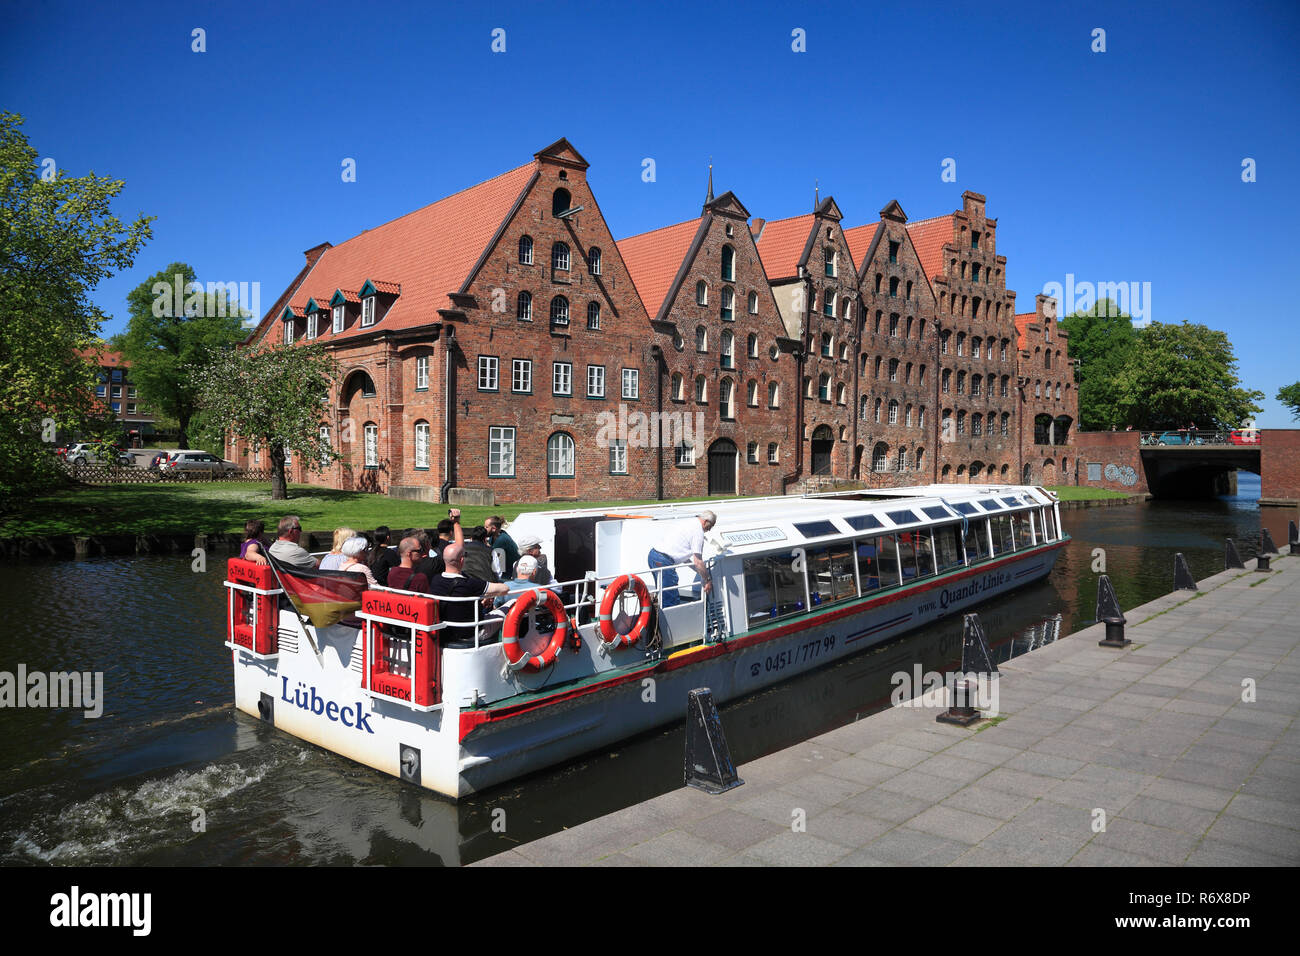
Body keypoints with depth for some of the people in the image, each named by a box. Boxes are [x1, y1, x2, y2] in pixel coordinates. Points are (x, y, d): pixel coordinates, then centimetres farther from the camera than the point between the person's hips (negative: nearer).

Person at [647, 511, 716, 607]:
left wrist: (699, 570, 31)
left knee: (663, 595, 18)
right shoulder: (698, 531, -5)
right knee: (672, 601, -7)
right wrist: (707, 581, 5)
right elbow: (698, 562, -7)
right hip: (664, 561, -10)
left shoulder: (684, 523, 22)